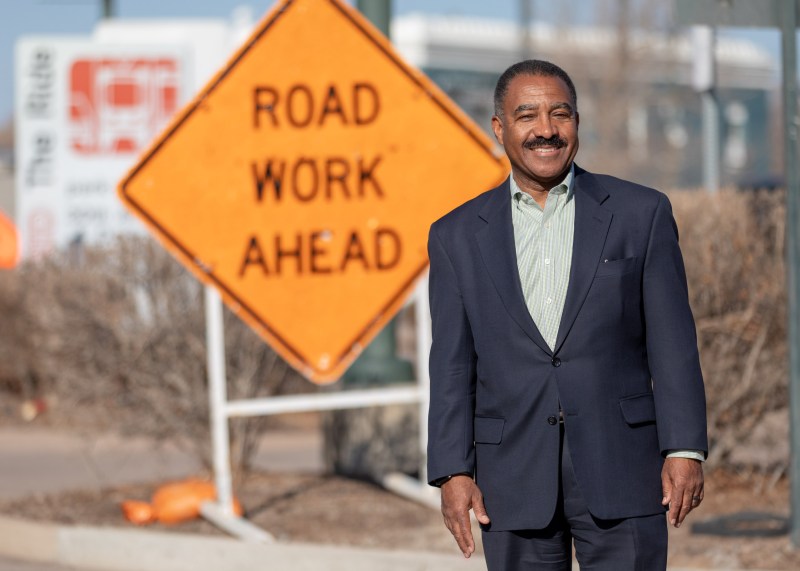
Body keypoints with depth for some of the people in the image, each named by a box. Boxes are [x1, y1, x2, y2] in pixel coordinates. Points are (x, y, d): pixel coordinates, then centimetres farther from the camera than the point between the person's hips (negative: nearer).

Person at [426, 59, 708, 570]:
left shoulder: (641, 213, 4)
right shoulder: (458, 236, 8)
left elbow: (672, 341, 1)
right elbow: (453, 363, 6)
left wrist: (684, 451, -7)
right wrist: (453, 471, -2)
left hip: (622, 469, -1)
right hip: (515, 482, 2)